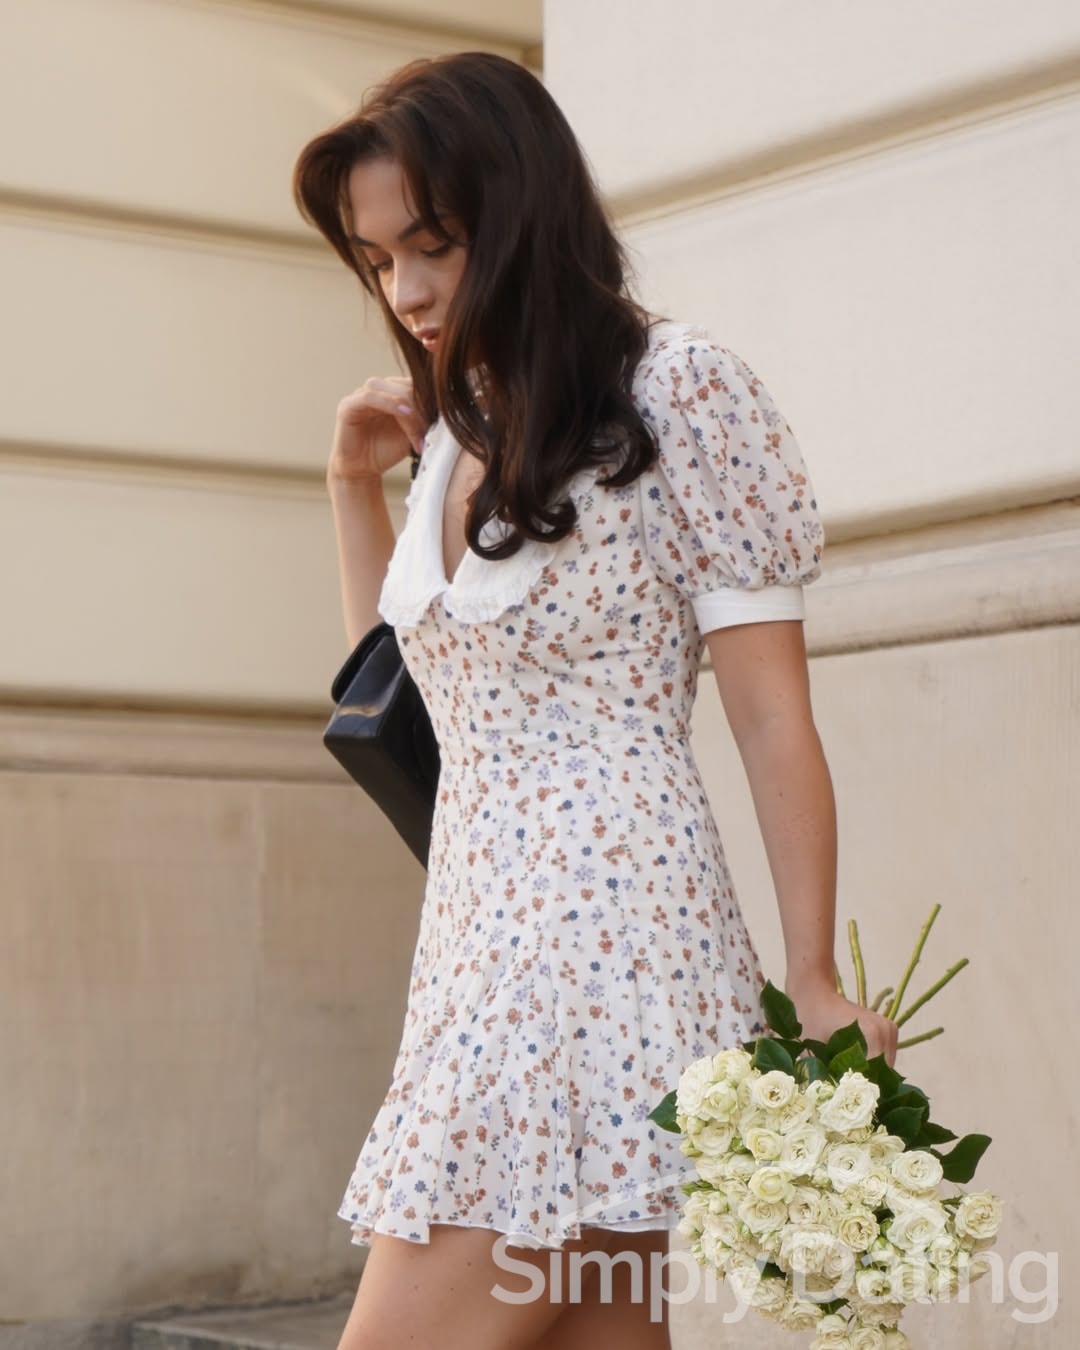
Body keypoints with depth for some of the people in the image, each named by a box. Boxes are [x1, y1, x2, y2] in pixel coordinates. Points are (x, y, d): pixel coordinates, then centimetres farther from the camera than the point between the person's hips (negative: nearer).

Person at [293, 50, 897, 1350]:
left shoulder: (680, 391, -4)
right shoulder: (459, 434, 18)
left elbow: (771, 716, -6)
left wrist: (814, 987, -10)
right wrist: (355, 488, 18)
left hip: (605, 948, -8)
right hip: (479, 948, 8)